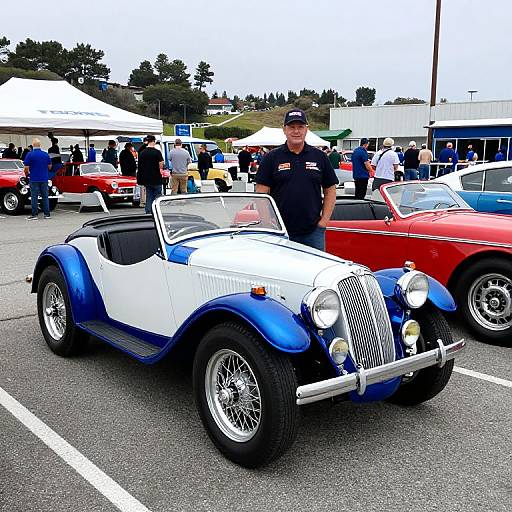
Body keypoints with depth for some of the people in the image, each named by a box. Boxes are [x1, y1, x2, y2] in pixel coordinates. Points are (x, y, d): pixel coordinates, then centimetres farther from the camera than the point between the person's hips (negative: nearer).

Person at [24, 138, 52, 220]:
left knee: (34, 197, 1)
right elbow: (50, 166, 11)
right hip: (44, 179, 3)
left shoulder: (30, 155, -8)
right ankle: (47, 214, 9)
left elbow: (26, 168, -9)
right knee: (45, 196, 8)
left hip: (34, 179, -3)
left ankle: (34, 215, 1)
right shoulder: (46, 154, 3)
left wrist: (27, 174, 10)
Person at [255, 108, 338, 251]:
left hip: (313, 232, 2)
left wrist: (324, 220, 0)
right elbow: (262, 194, -2)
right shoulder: (271, 158, 2)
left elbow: (330, 190, 10)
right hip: (280, 233, -1)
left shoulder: (319, 156, 8)